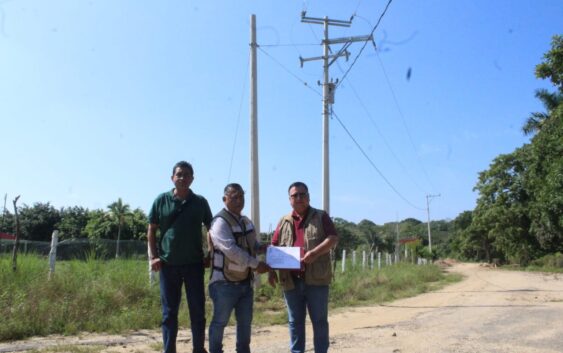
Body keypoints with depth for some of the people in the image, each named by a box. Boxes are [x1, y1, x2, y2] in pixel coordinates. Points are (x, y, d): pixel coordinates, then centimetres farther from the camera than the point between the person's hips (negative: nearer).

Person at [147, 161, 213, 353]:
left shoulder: (200, 202, 2)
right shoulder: (161, 200, 1)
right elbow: (151, 230, 5)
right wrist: (153, 256, -4)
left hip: (194, 263, 0)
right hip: (168, 264, 0)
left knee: (198, 310, 6)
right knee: (169, 312, 8)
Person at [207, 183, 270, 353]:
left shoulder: (246, 221, 10)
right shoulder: (220, 222, -17)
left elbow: (252, 243, 23)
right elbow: (231, 250, -27)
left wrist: (262, 248, -1)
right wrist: (256, 264, -25)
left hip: (245, 281, 8)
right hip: (225, 283, -8)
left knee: (245, 321, 16)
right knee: (220, 321, 5)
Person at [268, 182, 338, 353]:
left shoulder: (321, 217, 4)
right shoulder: (284, 222, 13)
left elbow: (333, 239, -6)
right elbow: (274, 248, 13)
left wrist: (315, 253, -20)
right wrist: (271, 270, 0)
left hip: (316, 279, -3)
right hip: (291, 280, 3)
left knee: (319, 320, 5)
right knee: (295, 321, 10)